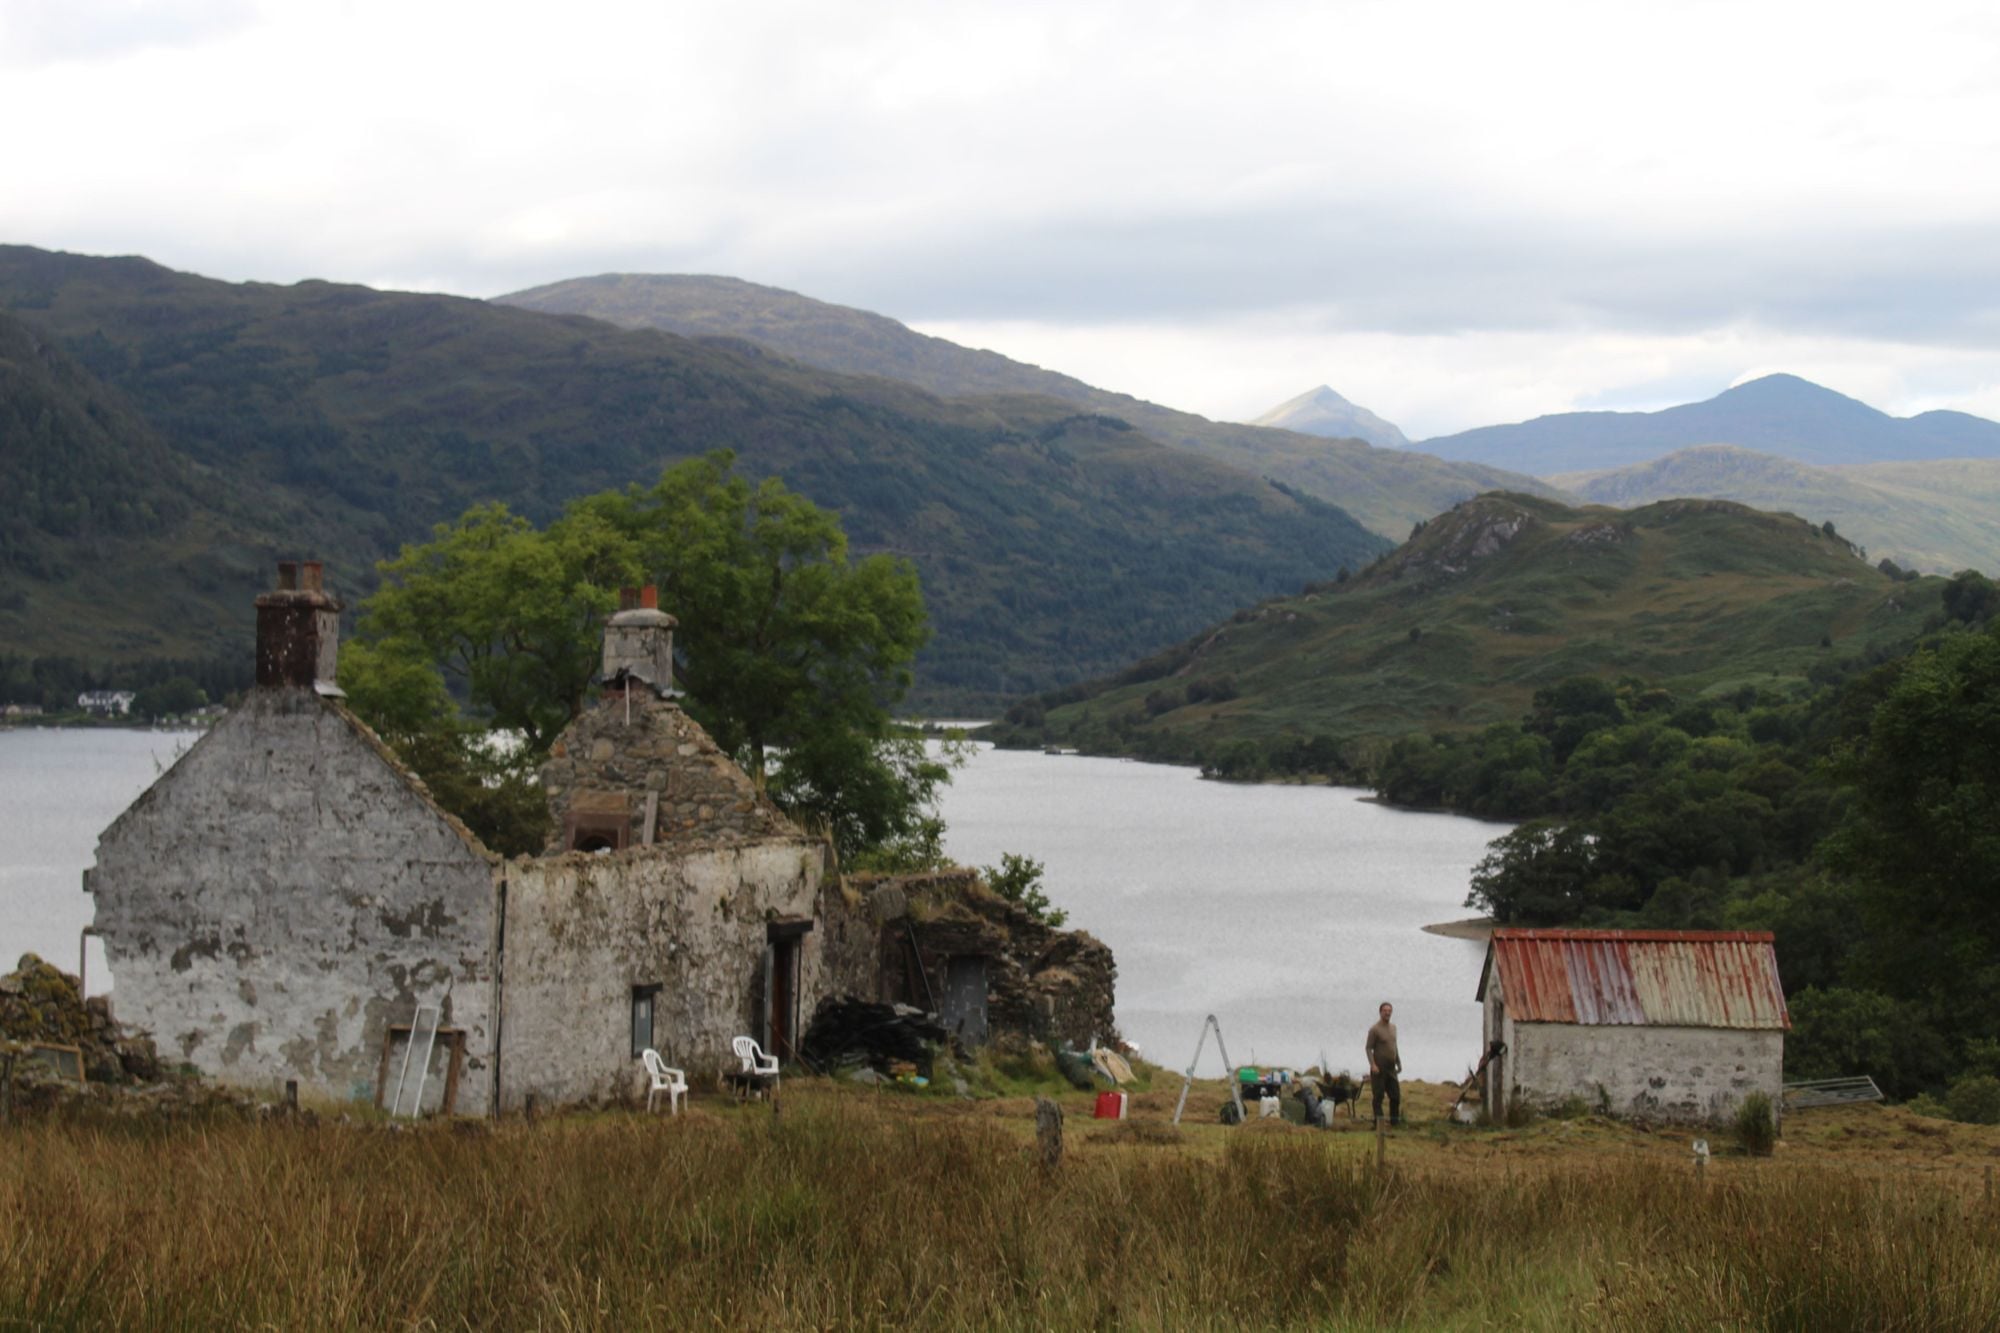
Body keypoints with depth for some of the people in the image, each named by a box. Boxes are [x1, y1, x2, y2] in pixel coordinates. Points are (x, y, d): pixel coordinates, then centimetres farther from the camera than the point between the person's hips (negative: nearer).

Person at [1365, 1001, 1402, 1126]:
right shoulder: (1374, 1029, -10)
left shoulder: (1393, 1027, 13)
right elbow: (1369, 1048, -12)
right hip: (1379, 1069, -7)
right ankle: (1378, 1121, 2)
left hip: (1391, 1069, 7)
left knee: (1396, 1095, 9)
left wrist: (1399, 1063, 22)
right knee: (1378, 1096, -3)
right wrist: (1372, 1064, -23)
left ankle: (1395, 1120, 20)